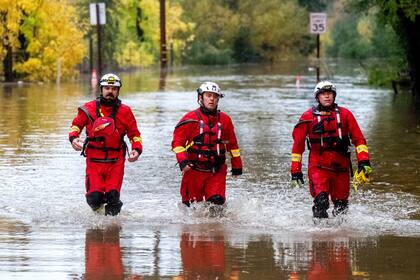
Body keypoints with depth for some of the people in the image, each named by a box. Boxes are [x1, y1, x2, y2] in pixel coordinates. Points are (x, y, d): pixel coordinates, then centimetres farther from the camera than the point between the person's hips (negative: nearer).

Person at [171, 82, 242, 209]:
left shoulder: (225, 120, 9)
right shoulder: (190, 119, -2)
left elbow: (232, 145, 19)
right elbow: (177, 141, -2)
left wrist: (237, 167, 22)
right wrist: (183, 161, -18)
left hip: (217, 171, 2)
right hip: (194, 170, -2)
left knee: (217, 200, -17)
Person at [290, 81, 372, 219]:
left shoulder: (345, 114, 7)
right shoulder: (308, 117, 4)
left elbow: (358, 139, 6)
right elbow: (298, 144, 8)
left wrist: (363, 162, -8)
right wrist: (295, 170, 5)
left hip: (341, 166, 2)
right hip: (318, 166, -2)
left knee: (341, 205, 6)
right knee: (321, 200, -21)